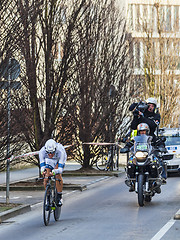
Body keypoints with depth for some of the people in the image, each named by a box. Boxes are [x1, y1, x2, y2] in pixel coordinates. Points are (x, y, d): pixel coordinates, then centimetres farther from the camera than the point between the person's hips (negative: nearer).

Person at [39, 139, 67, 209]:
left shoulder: (60, 151, -43)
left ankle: (59, 197, -12)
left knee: (58, 175, -26)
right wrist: (42, 171, -54)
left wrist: (54, 171, -65)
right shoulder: (42, 151, -36)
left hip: (59, 160, -2)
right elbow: (42, 164, -31)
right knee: (46, 179, -14)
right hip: (49, 161, 2)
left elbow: (60, 168, -45)